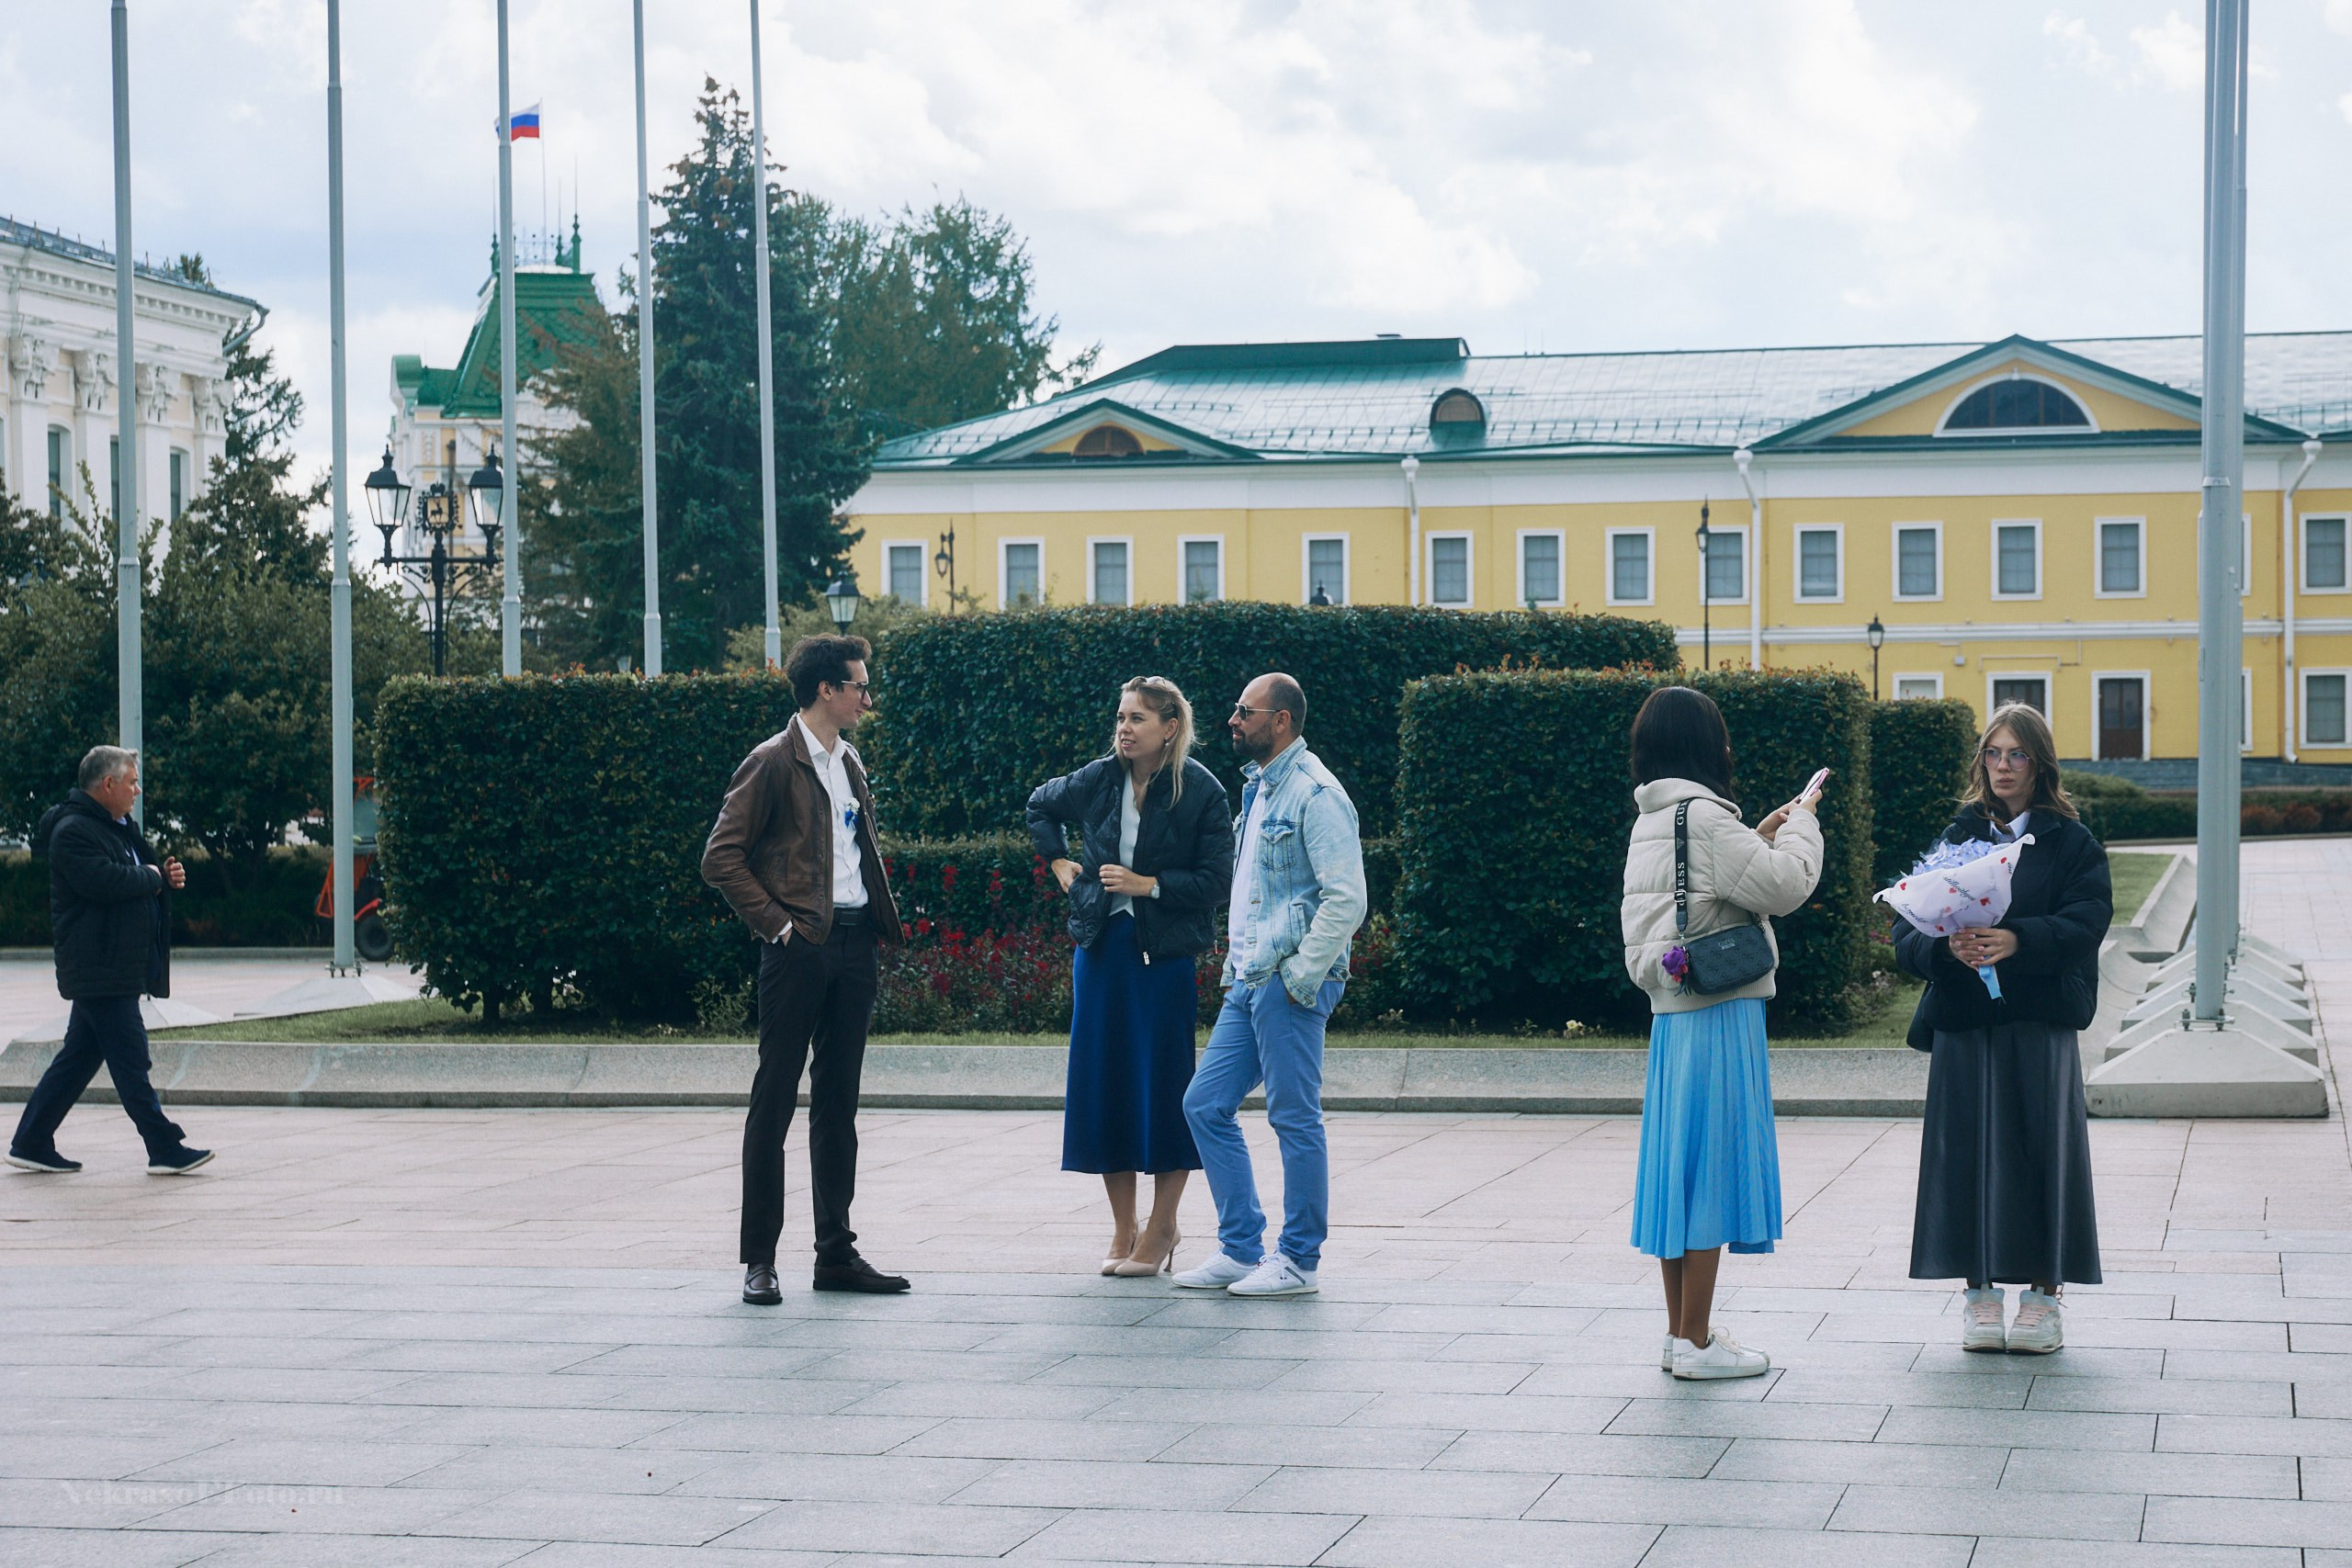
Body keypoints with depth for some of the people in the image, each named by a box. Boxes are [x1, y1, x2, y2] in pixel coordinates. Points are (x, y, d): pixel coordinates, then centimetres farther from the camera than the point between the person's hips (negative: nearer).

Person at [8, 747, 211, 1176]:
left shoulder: (119, 828, 20)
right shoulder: (73, 832, -13)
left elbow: (147, 865, 28)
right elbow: (104, 882, -27)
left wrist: (166, 874, 4)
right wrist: (152, 877, -11)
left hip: (116, 967, 11)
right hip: (98, 969, -11)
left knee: (79, 1056, 12)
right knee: (130, 1058, -8)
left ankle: (31, 1143, 17)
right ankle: (165, 1149, -6)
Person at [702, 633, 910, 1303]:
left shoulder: (849, 763, 17)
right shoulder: (773, 763, -7)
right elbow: (722, 857, -10)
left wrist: (882, 924, 13)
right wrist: (775, 922, -14)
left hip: (852, 945, 7)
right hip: (800, 947, -7)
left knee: (838, 1103, 10)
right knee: (775, 1099, -3)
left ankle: (836, 1253, 15)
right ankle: (759, 1259, 1)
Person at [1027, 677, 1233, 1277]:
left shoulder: (1201, 793, -7)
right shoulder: (1099, 780, 4)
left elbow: (1215, 882, -8)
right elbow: (1040, 806, 24)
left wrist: (1149, 884, -16)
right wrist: (1059, 863, 14)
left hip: (1166, 953, -4)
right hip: (1102, 947, 4)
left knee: (1164, 1084, -3)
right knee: (1102, 1081, 4)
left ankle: (1161, 1228, 8)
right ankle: (1123, 1228, 14)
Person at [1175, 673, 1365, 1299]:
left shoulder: (1314, 793, -13)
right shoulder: (1259, 787, 17)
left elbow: (1347, 899, -19)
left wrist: (1298, 980, -17)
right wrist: (1237, 965, 17)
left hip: (1290, 984, -10)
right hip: (1247, 982, 10)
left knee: (1295, 1119, -3)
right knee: (1205, 1105, 8)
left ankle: (1298, 1261, 6)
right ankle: (1241, 1249, 15)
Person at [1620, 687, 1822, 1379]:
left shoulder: (1652, 823, 13)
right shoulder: (1702, 816, -15)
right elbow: (1786, 886, -14)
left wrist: (1761, 837, 19)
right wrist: (1800, 825, 1)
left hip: (1672, 1016, 9)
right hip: (1720, 1017, -9)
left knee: (1678, 1168, 12)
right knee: (1710, 1169, -4)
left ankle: (1682, 1334, 18)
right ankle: (1697, 1342, 0)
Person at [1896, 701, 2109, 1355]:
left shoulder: (2070, 843, 6)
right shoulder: (1957, 838, 12)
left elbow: (2086, 921, -9)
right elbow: (1908, 929, 5)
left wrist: (2018, 941, -24)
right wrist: (1947, 946, -17)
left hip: (2039, 1023, -2)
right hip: (1963, 1021, 2)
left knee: (2041, 1149, -2)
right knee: (1969, 1149, 0)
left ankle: (2043, 1294, 6)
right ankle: (1980, 1292, 9)